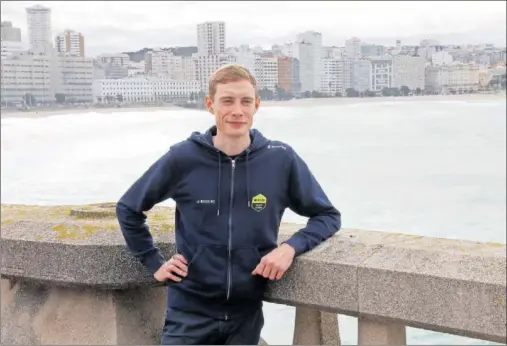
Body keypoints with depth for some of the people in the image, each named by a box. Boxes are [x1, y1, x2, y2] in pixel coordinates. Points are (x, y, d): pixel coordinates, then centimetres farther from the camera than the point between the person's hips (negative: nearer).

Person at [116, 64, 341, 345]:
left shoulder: (281, 160, -7)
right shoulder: (183, 158, -8)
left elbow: (328, 215, 3)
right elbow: (128, 209, 6)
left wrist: (290, 247, -14)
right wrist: (154, 263, 1)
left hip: (247, 313, 1)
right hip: (190, 312, -1)